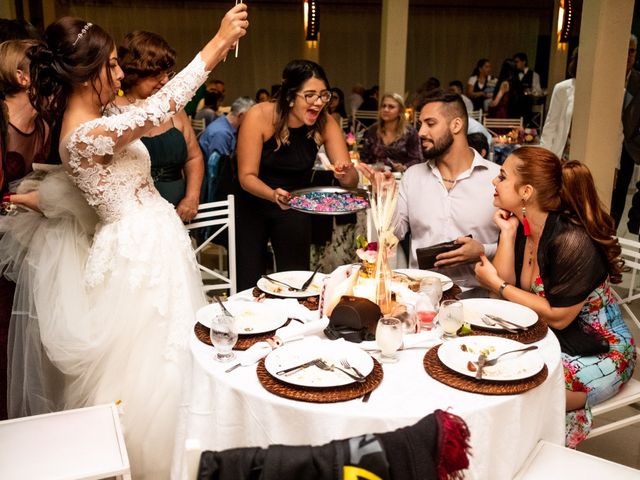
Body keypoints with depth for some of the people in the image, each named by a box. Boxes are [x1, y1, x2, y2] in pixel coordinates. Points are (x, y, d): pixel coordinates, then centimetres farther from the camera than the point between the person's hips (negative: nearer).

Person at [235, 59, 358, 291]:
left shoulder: (325, 124, -15)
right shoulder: (259, 117, -22)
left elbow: (352, 180, -14)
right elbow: (247, 176, -22)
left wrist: (345, 173, -37)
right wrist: (273, 194, -41)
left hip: (294, 207, 2)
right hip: (252, 204, -2)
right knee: (250, 284, 2)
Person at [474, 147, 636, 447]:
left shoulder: (572, 240, -26)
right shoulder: (518, 226, -3)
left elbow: (557, 317, -22)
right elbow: (506, 289, -9)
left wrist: (497, 284, -17)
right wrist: (507, 233, -14)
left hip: (599, 352, -7)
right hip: (549, 342, 7)